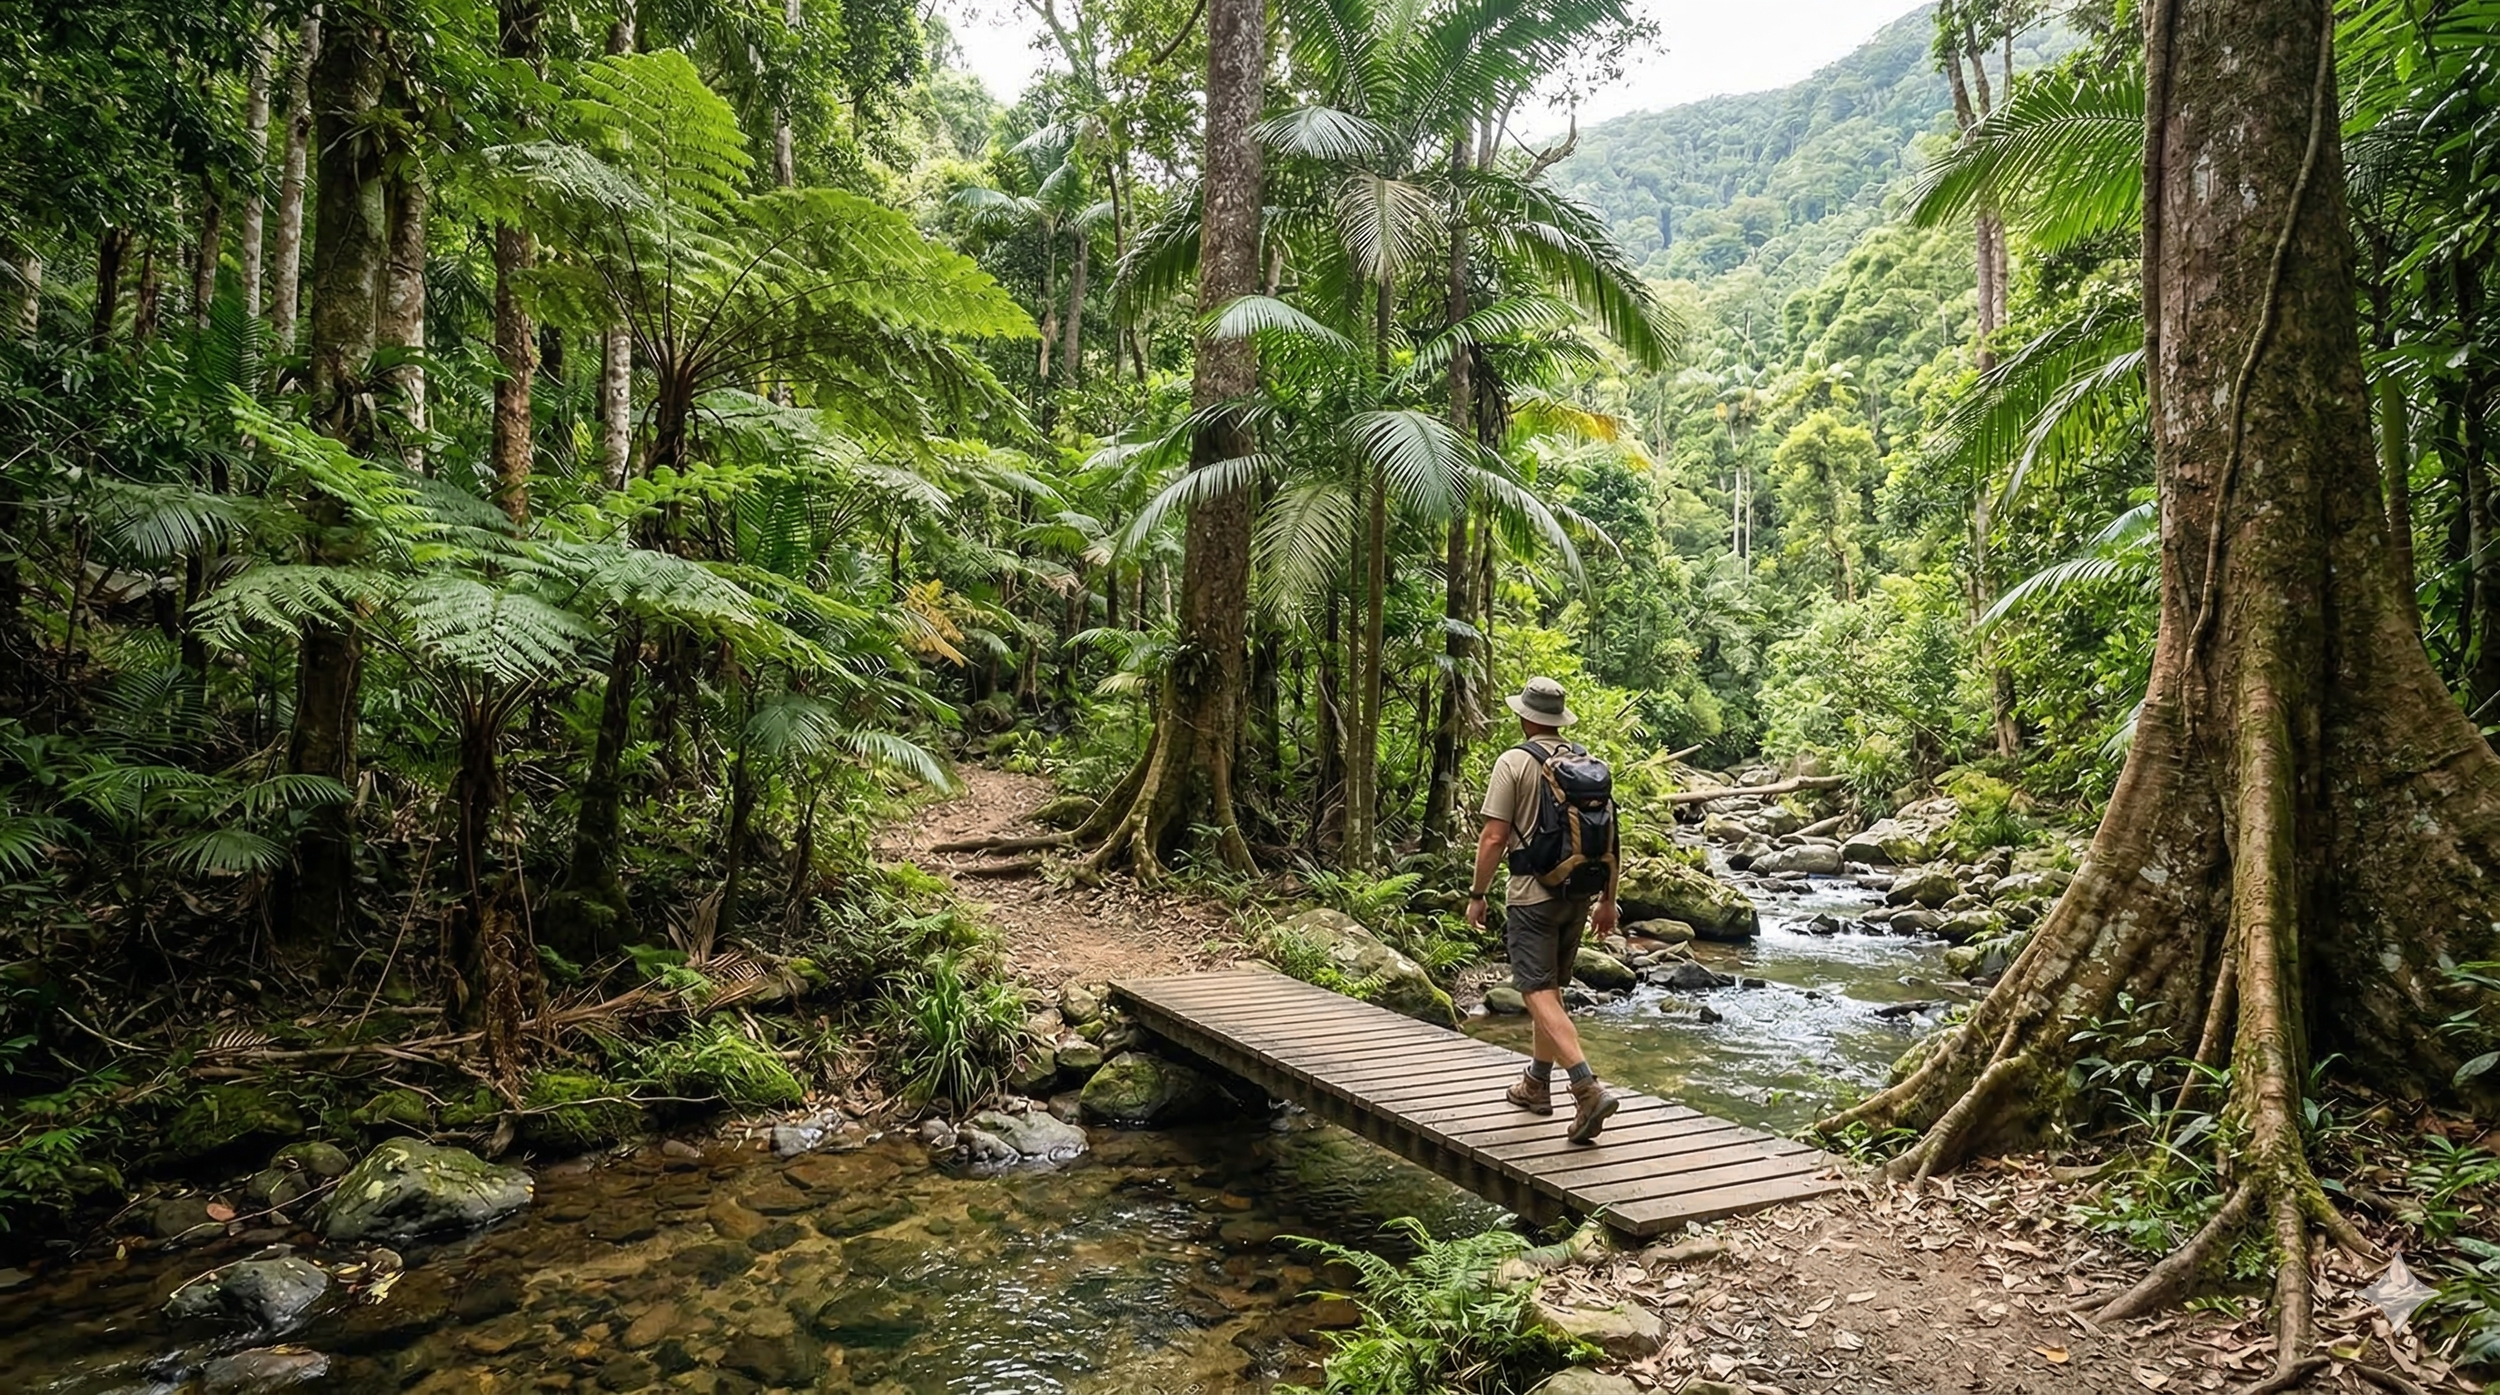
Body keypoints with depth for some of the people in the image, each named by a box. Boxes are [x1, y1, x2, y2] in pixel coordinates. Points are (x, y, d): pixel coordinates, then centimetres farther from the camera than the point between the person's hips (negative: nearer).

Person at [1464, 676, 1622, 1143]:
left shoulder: (1514, 762, -11)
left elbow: (1494, 838, -14)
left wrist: (1476, 895, -3)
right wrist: (1607, 899, 17)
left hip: (1532, 895, -7)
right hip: (1578, 895, 7)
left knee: (1540, 995, -7)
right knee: (1550, 989, 18)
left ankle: (1588, 1089, -20)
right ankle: (1537, 1084, 30)